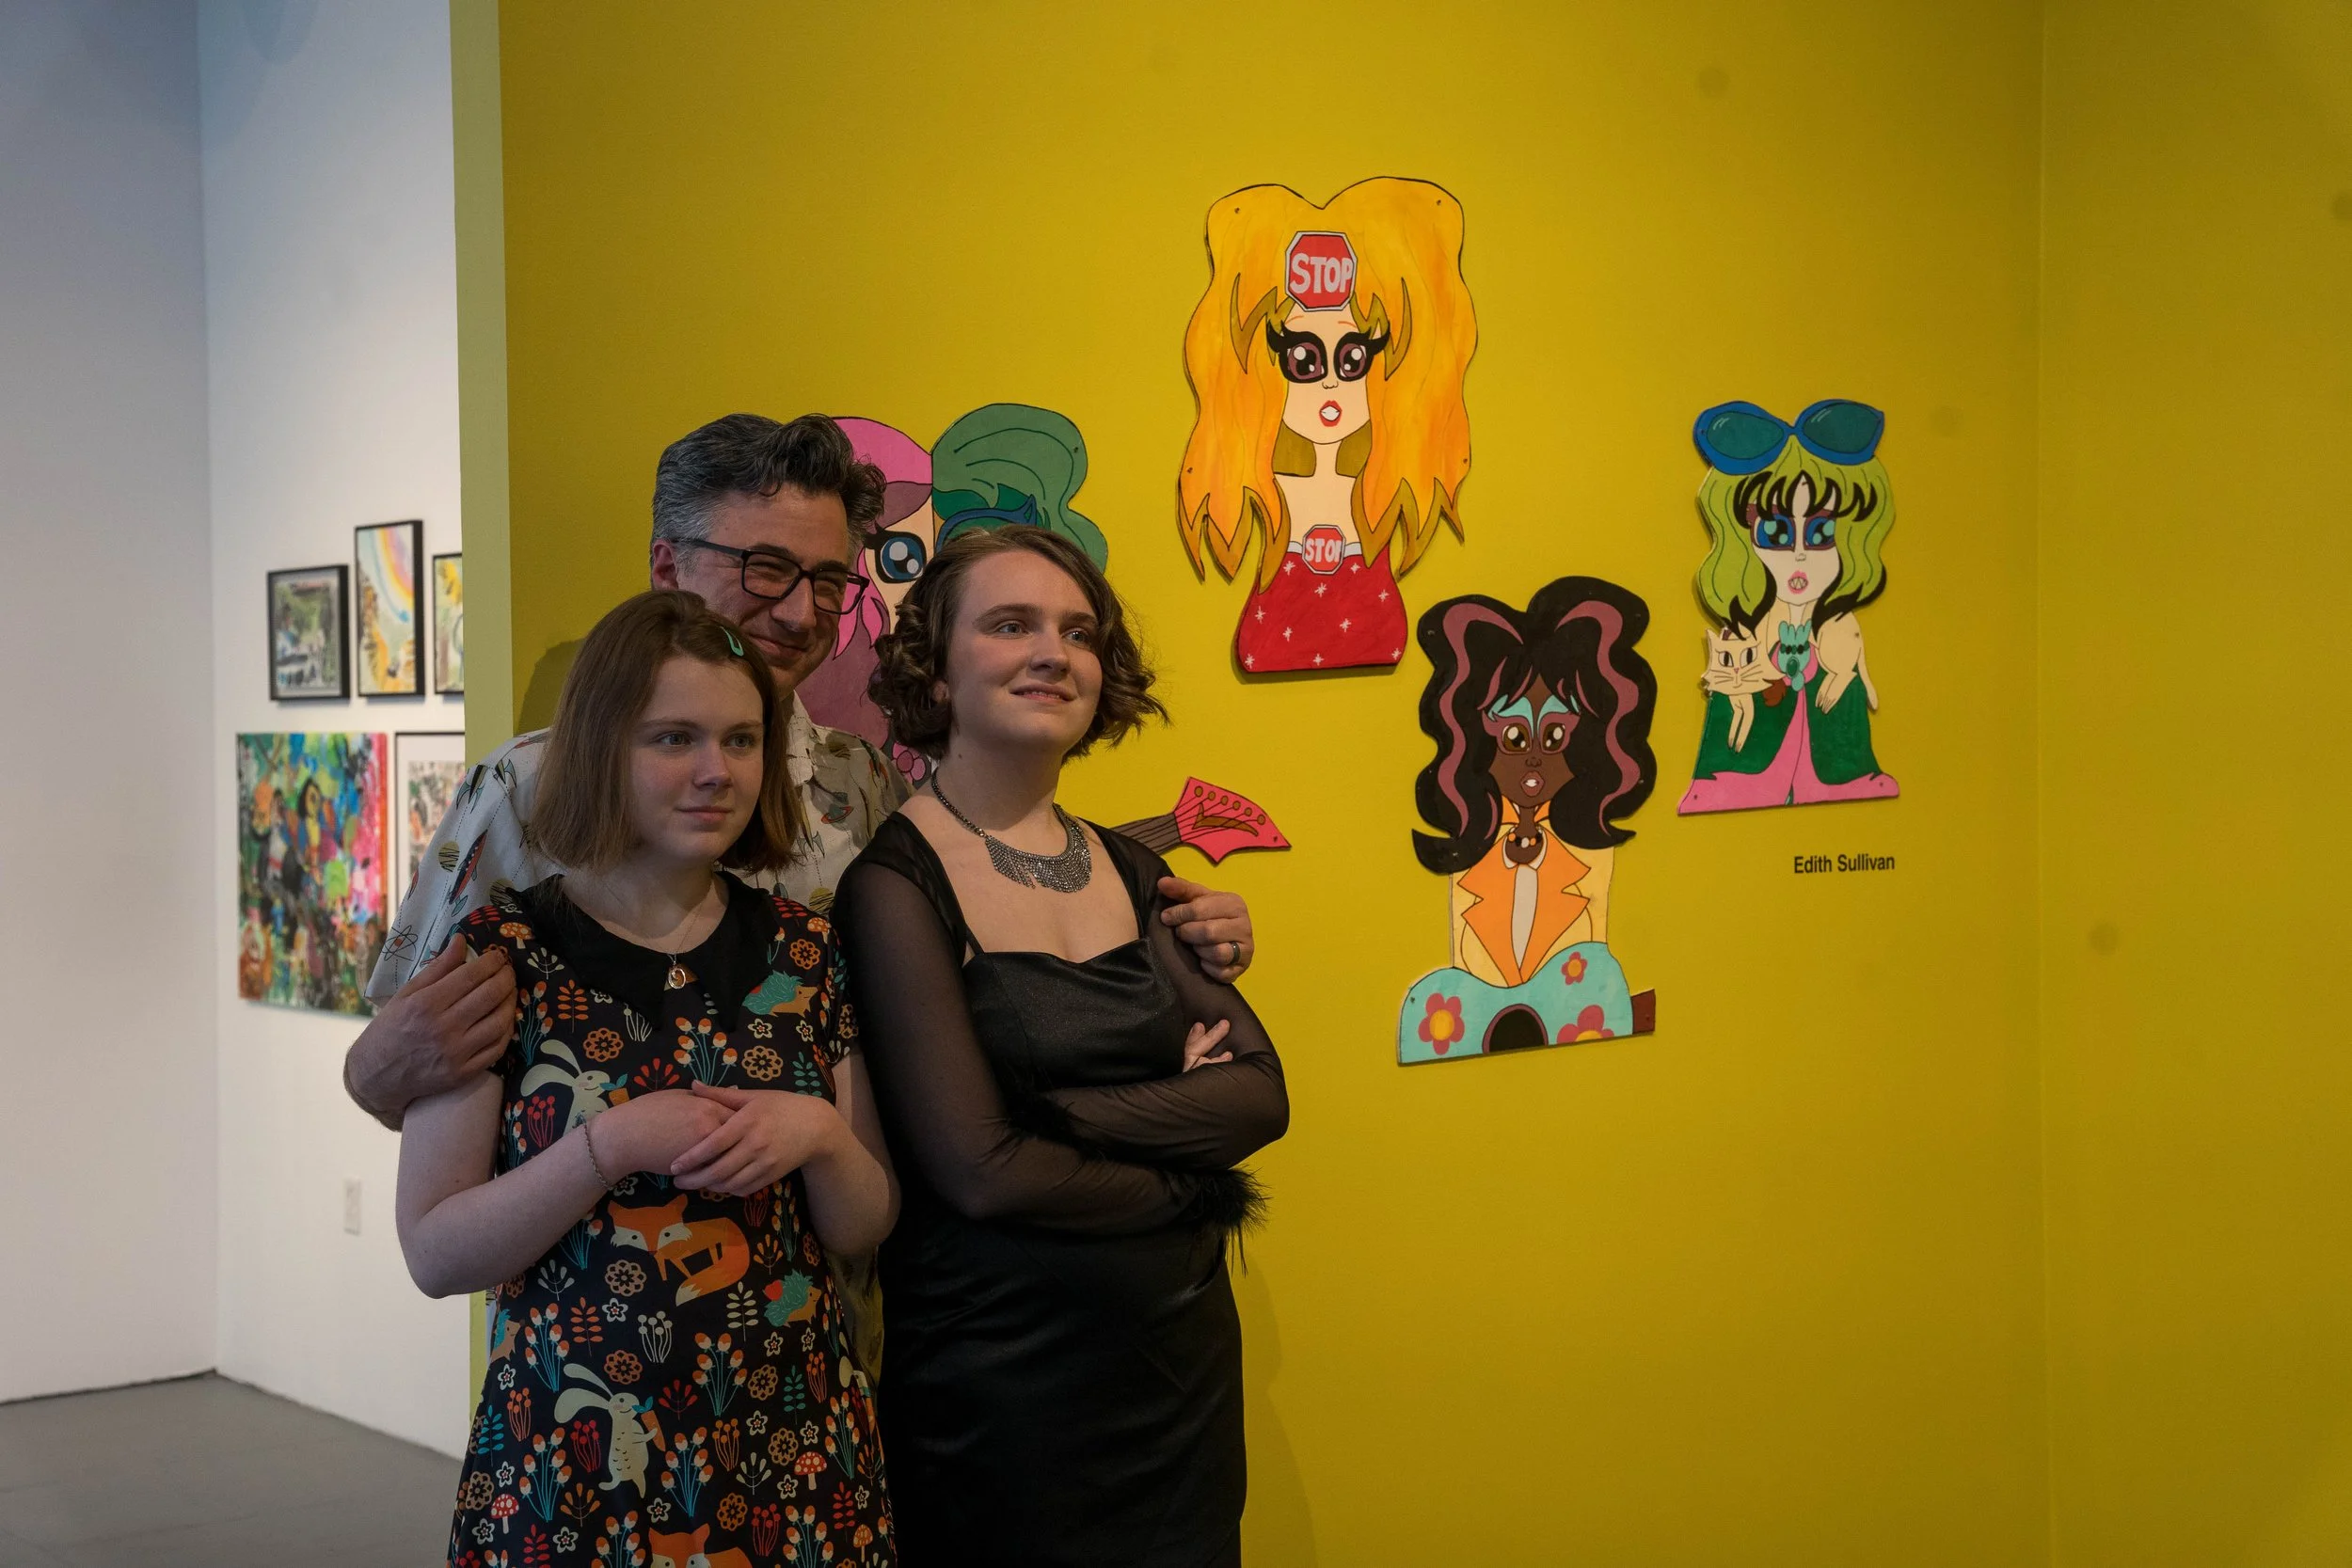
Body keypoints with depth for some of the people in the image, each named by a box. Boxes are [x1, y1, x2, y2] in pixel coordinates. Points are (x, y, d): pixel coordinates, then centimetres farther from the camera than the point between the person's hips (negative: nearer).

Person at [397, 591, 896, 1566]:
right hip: (572, 1477, -3)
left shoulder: (801, 951, 3)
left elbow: (862, 1228, 8)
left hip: (796, 1455, 3)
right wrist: (612, 1145, -21)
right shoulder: (504, 953, -7)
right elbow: (434, 1254, -9)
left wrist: (818, 1135, -12)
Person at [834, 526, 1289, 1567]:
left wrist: (1065, 1116, -16)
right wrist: (1190, 1179, -7)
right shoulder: (897, 881, -10)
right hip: (1002, 1390, -5)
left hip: (1185, 1363, 6)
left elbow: (1260, 1091, -2)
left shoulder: (1131, 868, 8)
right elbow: (979, 1171, -18)